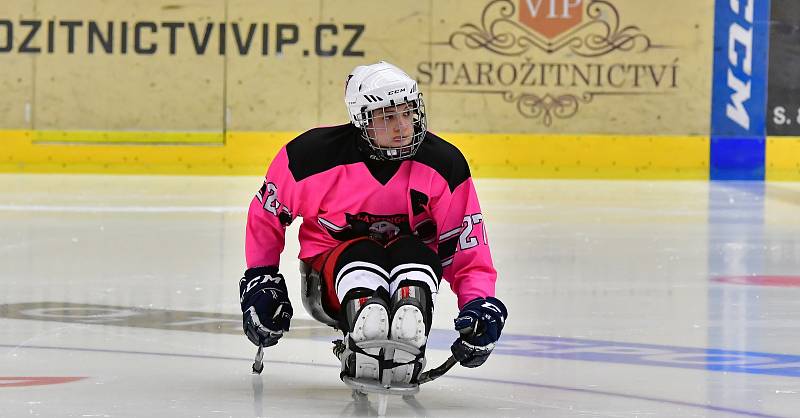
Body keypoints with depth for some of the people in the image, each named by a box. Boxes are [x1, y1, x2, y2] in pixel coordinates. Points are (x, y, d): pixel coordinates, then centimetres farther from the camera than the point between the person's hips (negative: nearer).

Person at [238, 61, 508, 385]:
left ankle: (405, 357, -49)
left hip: (408, 276, 1)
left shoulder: (444, 164, -12)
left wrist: (479, 302, -23)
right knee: (362, 256, -35)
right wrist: (260, 278, 0)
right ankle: (362, 358, -51)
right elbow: (266, 213, 1)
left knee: (415, 254, -33)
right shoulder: (315, 154, -16)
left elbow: (466, 247, -9)